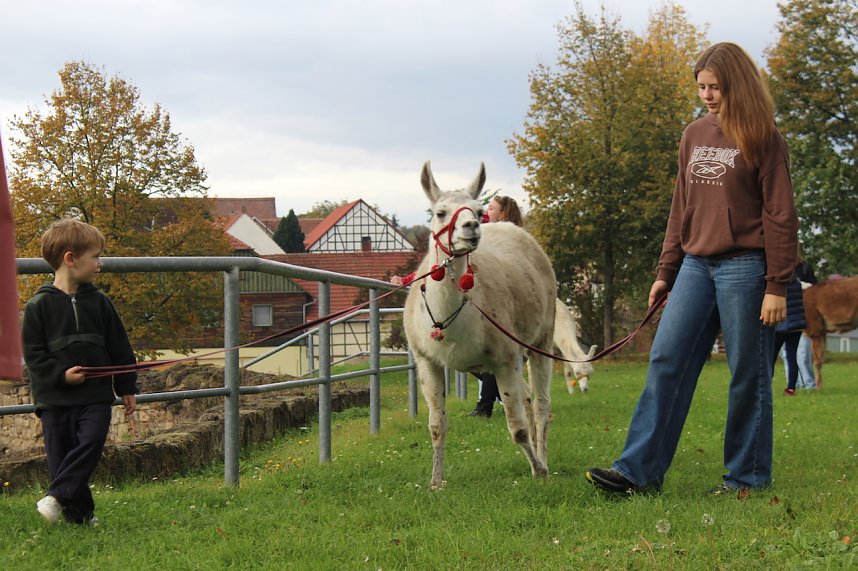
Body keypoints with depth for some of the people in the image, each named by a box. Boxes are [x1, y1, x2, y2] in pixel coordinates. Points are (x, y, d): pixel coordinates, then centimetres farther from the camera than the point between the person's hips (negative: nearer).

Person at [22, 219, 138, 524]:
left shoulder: (99, 302, 8)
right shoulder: (39, 305, -3)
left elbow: (119, 349, 13)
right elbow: (33, 354, -5)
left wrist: (127, 388, 12)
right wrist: (61, 375, -17)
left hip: (96, 395, 2)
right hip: (55, 397, -2)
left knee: (90, 442, -18)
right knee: (61, 454, 0)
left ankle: (56, 496, -14)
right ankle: (80, 514, 11)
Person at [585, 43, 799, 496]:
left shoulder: (762, 138, -4)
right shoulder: (694, 136, 13)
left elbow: (780, 215, -6)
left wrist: (777, 285, -10)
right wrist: (665, 272, 14)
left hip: (744, 266, -6)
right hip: (696, 265, 6)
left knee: (748, 374, 1)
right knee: (665, 361, -2)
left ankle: (747, 476, 12)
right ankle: (638, 469, -2)